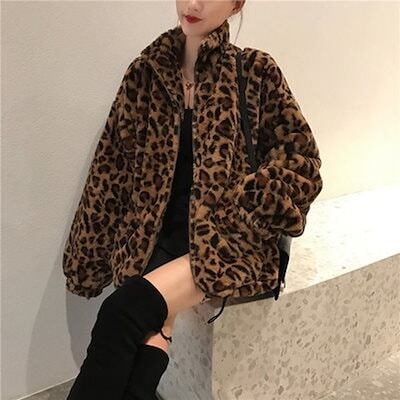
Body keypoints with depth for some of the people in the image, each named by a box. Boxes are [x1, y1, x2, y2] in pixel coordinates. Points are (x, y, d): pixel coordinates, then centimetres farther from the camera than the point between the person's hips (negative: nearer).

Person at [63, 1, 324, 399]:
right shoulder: (146, 71, 8)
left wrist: (241, 202, -11)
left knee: (124, 313, -25)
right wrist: (90, 252, 10)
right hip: (156, 230, 3)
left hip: (227, 232, -2)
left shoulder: (256, 71, 1)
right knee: (152, 330, -25)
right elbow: (111, 166, 10)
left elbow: (301, 157, 4)